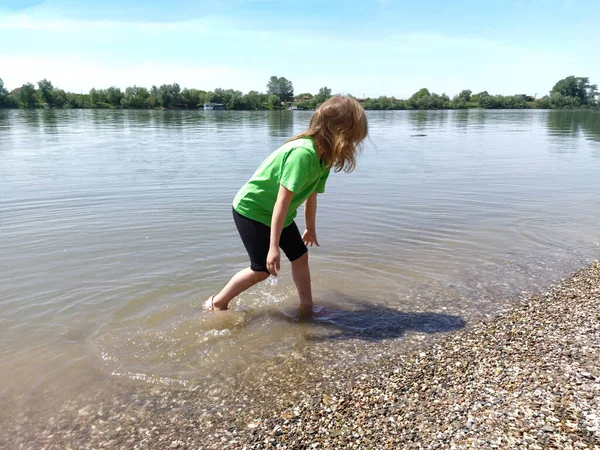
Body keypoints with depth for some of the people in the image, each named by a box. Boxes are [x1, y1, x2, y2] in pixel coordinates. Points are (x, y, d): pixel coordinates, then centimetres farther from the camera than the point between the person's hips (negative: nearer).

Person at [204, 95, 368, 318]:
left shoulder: (323, 155, -5)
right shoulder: (303, 153, -33)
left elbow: (311, 194, 8)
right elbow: (283, 201, -33)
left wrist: (310, 229, 19)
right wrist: (273, 247, -29)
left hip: (276, 213, 8)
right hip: (251, 209, -8)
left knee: (300, 256, 8)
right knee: (262, 269, -2)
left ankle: (307, 308, 23)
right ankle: (218, 302, 17)